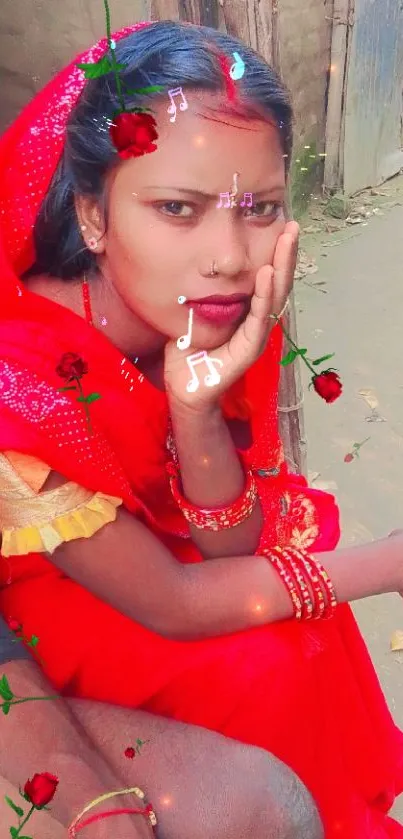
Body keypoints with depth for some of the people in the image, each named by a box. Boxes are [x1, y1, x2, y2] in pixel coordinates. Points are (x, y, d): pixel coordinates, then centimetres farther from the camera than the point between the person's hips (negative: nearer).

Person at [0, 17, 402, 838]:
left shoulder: (213, 321, -21)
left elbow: (231, 549, -16)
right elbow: (171, 605, -26)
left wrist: (196, 406, -35)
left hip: (167, 552, 5)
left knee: (305, 633, -12)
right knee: (269, 664, -19)